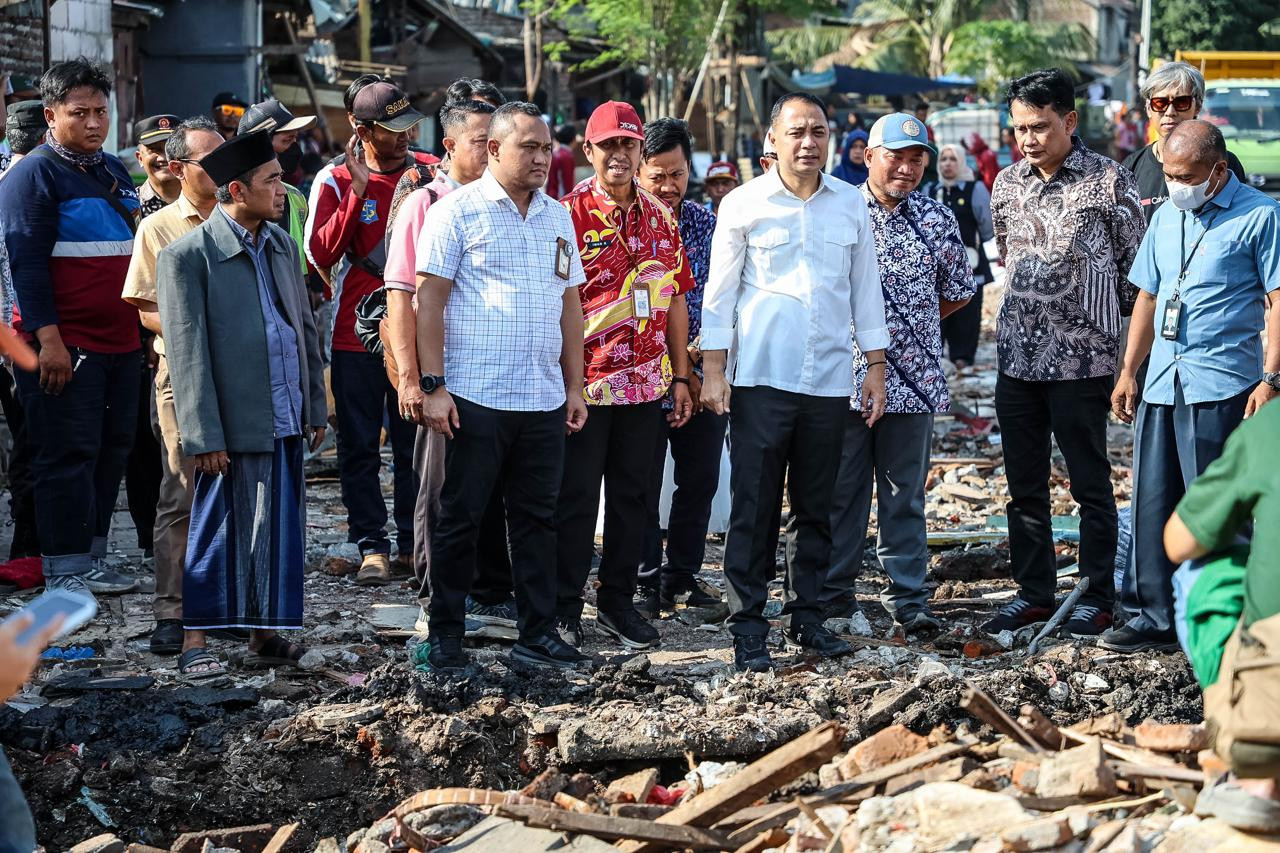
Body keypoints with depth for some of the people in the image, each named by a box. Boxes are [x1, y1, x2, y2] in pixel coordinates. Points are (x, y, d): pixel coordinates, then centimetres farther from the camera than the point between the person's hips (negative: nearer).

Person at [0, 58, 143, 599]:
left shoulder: (115, 172, 16)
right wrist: (48, 338, -20)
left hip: (120, 342, 8)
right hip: (66, 345, -8)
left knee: (111, 450, 10)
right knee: (69, 454, -6)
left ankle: (92, 560, 19)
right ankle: (66, 572, -1)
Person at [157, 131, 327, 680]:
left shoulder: (281, 245, 12)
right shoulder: (187, 256, -9)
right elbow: (187, 352, -11)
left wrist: (316, 405, 15)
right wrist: (204, 437, -14)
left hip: (286, 420, 6)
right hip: (234, 424, -6)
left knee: (280, 530, 9)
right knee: (217, 531, 1)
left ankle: (265, 637, 19)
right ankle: (195, 643, 10)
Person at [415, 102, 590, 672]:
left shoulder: (557, 217, 15)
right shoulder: (458, 210, -3)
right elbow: (429, 298, -7)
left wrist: (574, 385, 14)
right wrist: (433, 385, -13)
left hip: (543, 399, 6)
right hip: (474, 395, -5)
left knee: (538, 517, 9)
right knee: (460, 518, 1)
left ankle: (538, 634, 16)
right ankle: (445, 635, 10)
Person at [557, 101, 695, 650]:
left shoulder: (660, 218, 9)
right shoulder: (567, 215, -7)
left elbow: (674, 300, 14)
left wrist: (680, 378, 11)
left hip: (645, 385, 5)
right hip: (583, 383, -5)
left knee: (632, 495, 11)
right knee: (575, 498, 2)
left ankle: (618, 602, 23)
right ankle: (565, 607, 13)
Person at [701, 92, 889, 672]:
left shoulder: (850, 205, 8)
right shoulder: (744, 205, -1)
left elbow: (865, 291, 13)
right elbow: (719, 293, 2)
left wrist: (876, 369, 11)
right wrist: (712, 372, -3)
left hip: (830, 382, 3)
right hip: (761, 379, -3)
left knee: (815, 509, 9)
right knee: (752, 510, -2)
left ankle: (806, 618, 19)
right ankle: (748, 630, 3)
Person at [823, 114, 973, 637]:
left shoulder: (936, 218, 6)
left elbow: (956, 293, 16)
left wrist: (908, 328, 12)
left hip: (914, 378, 1)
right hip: (846, 375, -1)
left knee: (905, 495, 7)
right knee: (843, 491, 5)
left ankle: (907, 597, 13)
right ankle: (836, 592, 16)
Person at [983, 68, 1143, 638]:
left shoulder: (1109, 182, -7)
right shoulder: (1007, 184, 8)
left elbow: (1134, 269, -1)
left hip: (1081, 359, -5)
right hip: (1016, 357, 5)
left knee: (1090, 485, 3)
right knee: (1024, 485, 11)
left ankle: (1097, 597, 12)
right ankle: (1034, 591, 21)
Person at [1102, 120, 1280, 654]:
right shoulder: (1165, 218, 15)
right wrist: (1129, 371, 16)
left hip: (1223, 388, -6)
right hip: (1161, 385, 6)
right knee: (1152, 506, 8)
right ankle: (1152, 619, 16)